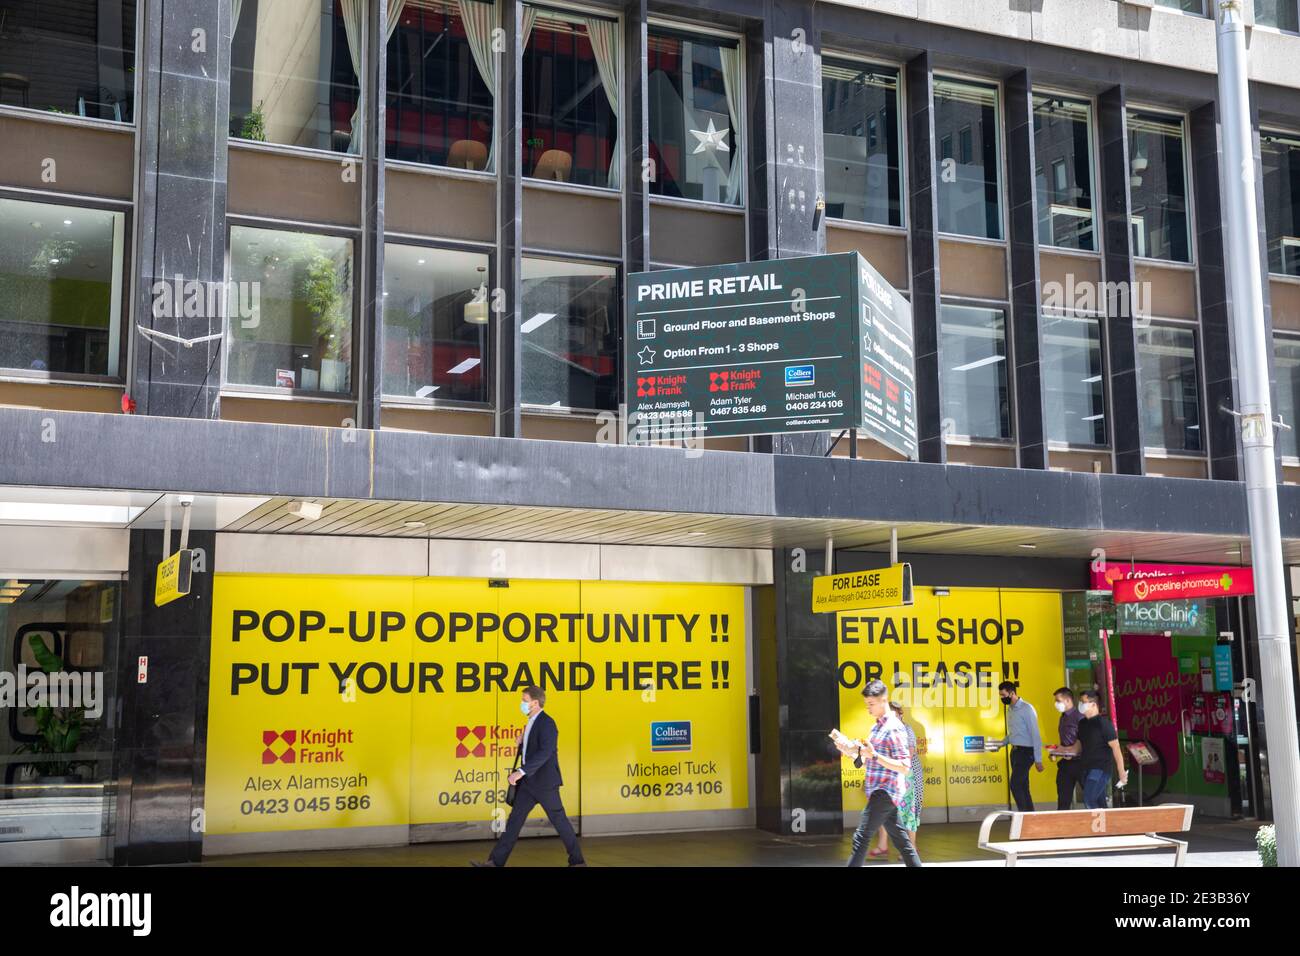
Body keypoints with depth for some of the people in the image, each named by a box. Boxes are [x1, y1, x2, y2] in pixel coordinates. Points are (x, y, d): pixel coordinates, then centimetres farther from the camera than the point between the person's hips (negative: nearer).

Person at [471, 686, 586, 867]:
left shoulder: (547, 723, -17)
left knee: (559, 820, 1)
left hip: (544, 782, -9)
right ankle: (496, 862, 4)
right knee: (514, 819, 5)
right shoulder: (531, 723, 14)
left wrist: (521, 771, -33)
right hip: (528, 782, 9)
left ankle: (577, 861, 13)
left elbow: (544, 752, -28)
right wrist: (522, 743, 2)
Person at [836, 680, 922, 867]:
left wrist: (874, 755, -26)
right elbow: (867, 762, 21)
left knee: (861, 837, -10)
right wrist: (852, 752, 4)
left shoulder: (894, 728, -14)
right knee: (899, 838, 13)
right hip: (880, 791, 10)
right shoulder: (877, 726, 15)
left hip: (885, 792, -10)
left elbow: (904, 767, -19)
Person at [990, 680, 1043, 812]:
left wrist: (1038, 760, -16)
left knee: (1016, 786, -15)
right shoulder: (1010, 709, 12)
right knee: (1023, 787, 10)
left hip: (1026, 752, -8)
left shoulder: (1027, 709, -13)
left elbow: (1035, 734, -14)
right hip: (1015, 751, 8)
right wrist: (1002, 742, 5)